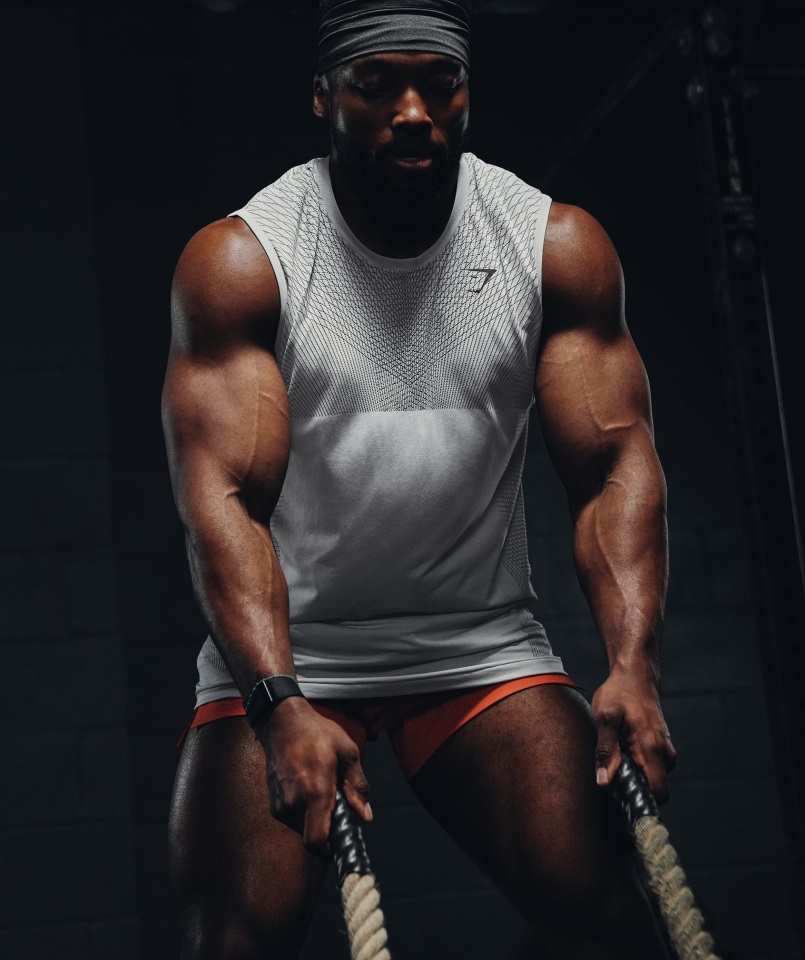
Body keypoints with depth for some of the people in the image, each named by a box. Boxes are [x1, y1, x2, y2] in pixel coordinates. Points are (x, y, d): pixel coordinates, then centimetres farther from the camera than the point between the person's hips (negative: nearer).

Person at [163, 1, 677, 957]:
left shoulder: (558, 245, -4)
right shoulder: (239, 260, -11)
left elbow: (615, 464, -8)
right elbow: (222, 496, -19)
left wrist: (633, 667, -23)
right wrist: (282, 704, -33)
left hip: (482, 644, 2)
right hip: (283, 650, -1)